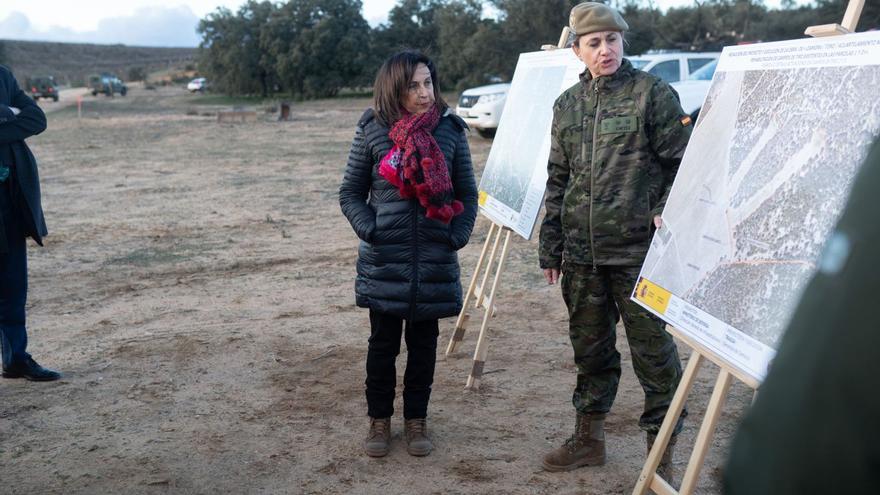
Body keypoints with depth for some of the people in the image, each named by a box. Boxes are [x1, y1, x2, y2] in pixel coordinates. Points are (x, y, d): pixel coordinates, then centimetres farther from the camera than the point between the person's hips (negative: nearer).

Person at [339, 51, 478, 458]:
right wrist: (370, 230, -10)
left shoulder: (450, 130, 1)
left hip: (436, 260, 1)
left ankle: (416, 419, 26)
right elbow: (350, 194, 4)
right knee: (383, 342, 9)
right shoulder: (373, 131, -3)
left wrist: (458, 236, -5)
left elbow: (467, 194, 7)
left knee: (424, 342, 11)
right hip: (384, 260, -1)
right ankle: (379, 420, 24)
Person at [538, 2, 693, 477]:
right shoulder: (567, 104, 11)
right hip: (582, 252, 5)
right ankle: (588, 436, 32)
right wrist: (550, 247, 13)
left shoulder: (653, 93, -4)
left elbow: (684, 162, -2)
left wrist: (668, 212, -15)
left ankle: (661, 450, 15)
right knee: (589, 348, 16)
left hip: (638, 249, -5)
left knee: (652, 349, 1)